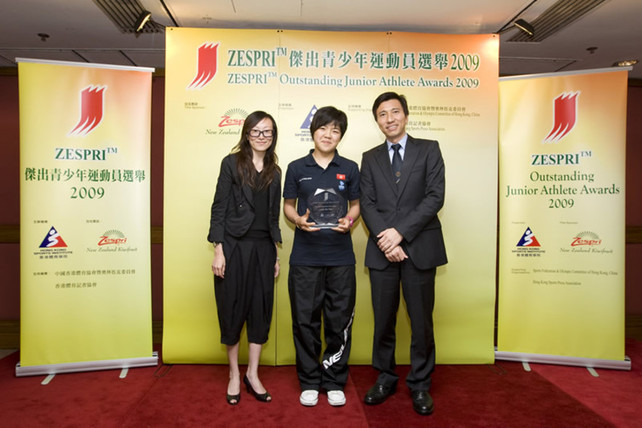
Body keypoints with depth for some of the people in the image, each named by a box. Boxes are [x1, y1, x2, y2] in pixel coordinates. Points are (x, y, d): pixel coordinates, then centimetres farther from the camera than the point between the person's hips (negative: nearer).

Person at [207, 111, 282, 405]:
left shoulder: (274, 171, 10)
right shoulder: (232, 163, -3)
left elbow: (273, 215, 13)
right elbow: (219, 208, -6)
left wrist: (275, 255, 12)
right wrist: (218, 250, -11)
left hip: (263, 248, 4)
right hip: (235, 246, -4)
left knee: (261, 310, 7)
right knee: (232, 309, 6)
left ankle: (252, 374, 23)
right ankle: (234, 374, 24)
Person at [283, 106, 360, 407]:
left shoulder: (349, 168, 7)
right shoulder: (296, 168, 5)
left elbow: (355, 205, 12)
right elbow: (288, 206, 10)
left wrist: (349, 221, -9)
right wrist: (298, 220, -11)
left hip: (340, 256, 1)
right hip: (305, 256, 0)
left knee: (339, 320, 6)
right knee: (305, 320, 6)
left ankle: (334, 382, 25)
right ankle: (309, 382, 24)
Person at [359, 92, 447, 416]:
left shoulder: (429, 149, 5)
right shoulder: (370, 158, 12)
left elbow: (435, 197, -6)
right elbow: (367, 205, 2)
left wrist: (400, 231, -14)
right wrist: (385, 240, -13)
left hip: (419, 247, -2)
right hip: (381, 250, 2)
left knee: (421, 321, 6)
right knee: (383, 320, 10)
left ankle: (420, 385, 23)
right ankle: (385, 378, 28)